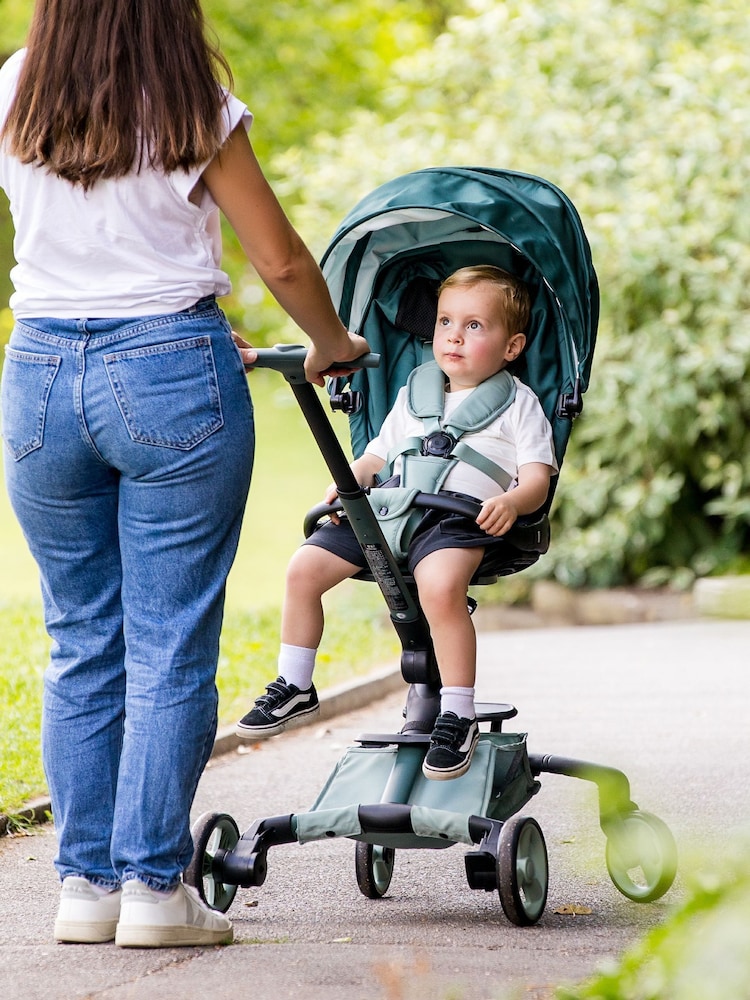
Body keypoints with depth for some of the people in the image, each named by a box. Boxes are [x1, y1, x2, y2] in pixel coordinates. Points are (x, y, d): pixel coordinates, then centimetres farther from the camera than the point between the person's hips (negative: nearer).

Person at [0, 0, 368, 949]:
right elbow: (281, 262, -2)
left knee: (80, 645, 11)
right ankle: (154, 887, 1)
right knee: (170, 647, 1)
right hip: (170, 371, -4)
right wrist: (332, 345, 17)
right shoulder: (194, 111, -6)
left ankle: (86, 884, 11)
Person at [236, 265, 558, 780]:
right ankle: (295, 689, 7)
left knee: (441, 585, -37)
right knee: (304, 567, -9)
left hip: (458, 512, -6)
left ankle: (458, 715, -27)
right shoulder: (413, 394, 27)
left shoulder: (518, 403, 11)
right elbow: (378, 455, 29)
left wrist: (511, 502, -22)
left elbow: (536, 477, 1)